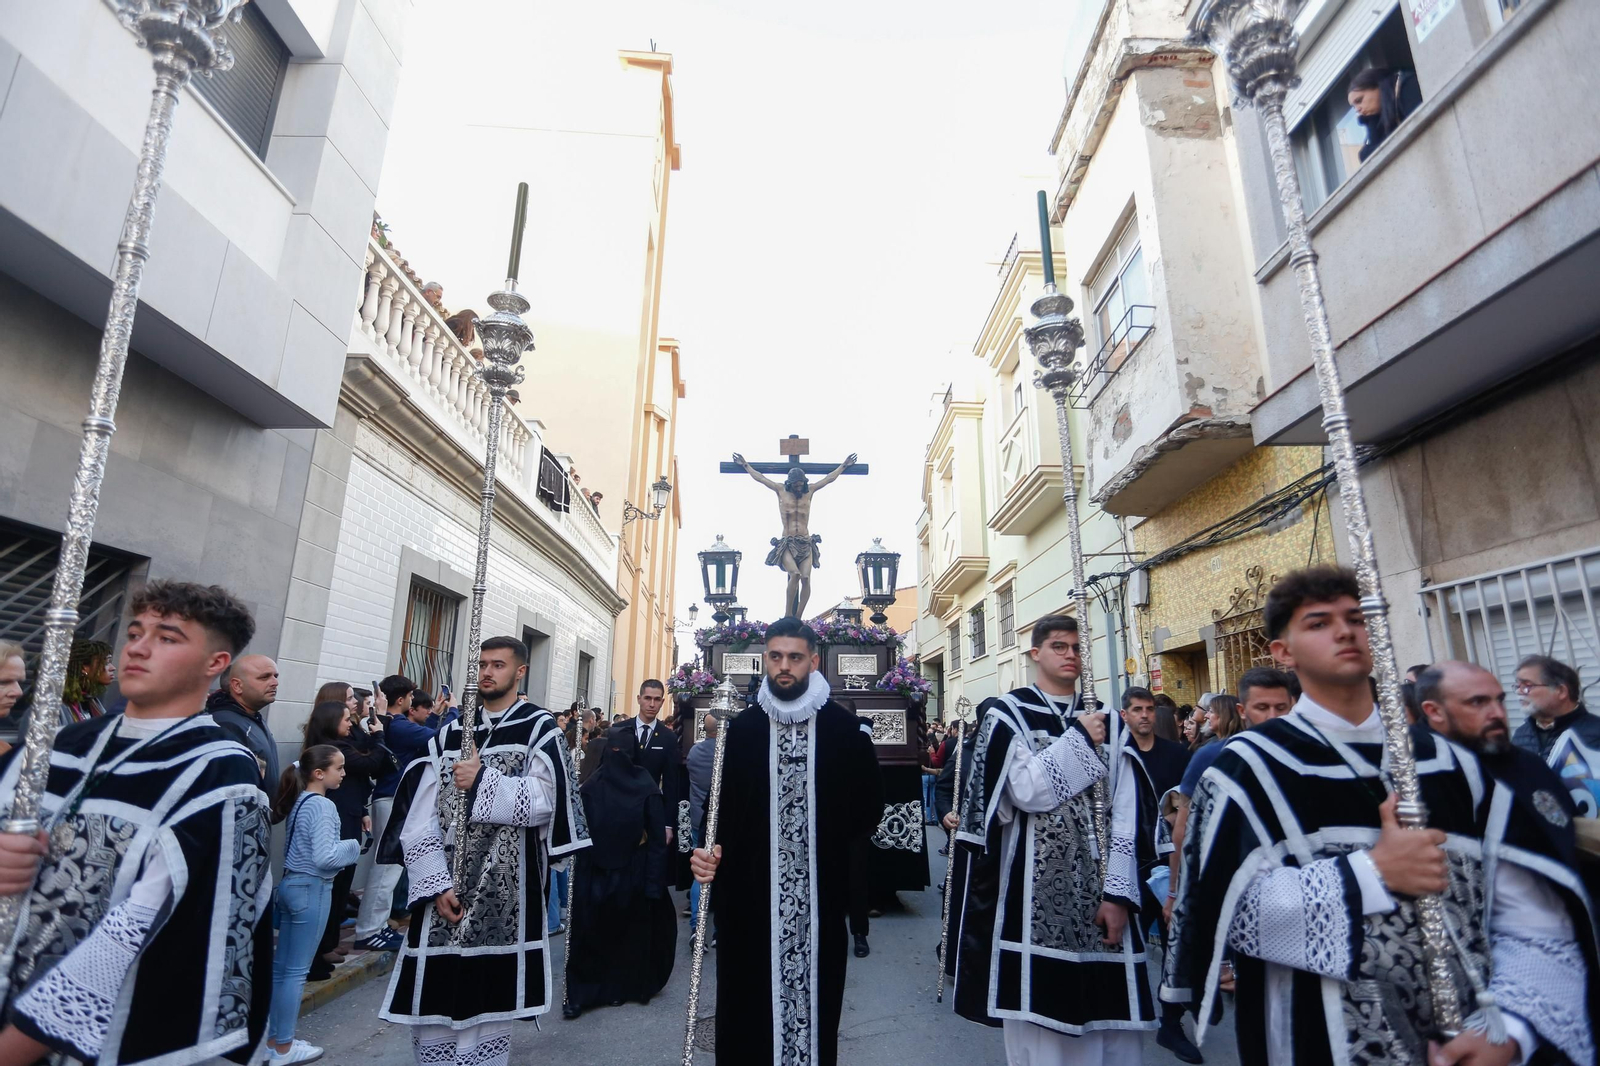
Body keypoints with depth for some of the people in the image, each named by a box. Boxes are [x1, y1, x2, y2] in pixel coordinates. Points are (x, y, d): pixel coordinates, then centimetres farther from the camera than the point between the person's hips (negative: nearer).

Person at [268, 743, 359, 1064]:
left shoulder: (298, 802, 9)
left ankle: (271, 1038, 27)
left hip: (290, 884, 9)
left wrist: (346, 846, 9)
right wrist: (354, 846, -9)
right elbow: (324, 857, -24)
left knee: (281, 967, 16)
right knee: (296, 971, 2)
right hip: (311, 889, -9)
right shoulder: (323, 806, -20)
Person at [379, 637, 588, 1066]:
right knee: (431, 997, 9)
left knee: (487, 1005, 6)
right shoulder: (451, 733, 9)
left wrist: (482, 782, -18)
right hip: (445, 891, 4)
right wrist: (436, 884, -6)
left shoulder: (538, 728, -3)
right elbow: (421, 817, 3)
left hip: (504, 893, -3)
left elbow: (544, 800, -15)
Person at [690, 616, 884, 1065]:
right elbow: (722, 803, 3)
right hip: (750, 894, 1)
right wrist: (710, 849, -13)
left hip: (819, 896, 0)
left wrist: (831, 839, -5)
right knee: (747, 1002, 6)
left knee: (817, 992, 8)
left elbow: (870, 805, 4)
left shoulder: (843, 728, -2)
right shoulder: (742, 728, 2)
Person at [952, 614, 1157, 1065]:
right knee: (1039, 1019, 1)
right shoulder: (1008, 713, -1)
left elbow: (1127, 813, 3)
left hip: (1100, 889, 4)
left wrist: (1119, 893, -6)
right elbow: (1026, 792, -13)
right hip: (1034, 887, -3)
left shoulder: (1108, 720, 10)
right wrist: (1079, 739, -9)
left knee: (1108, 1018, 7)